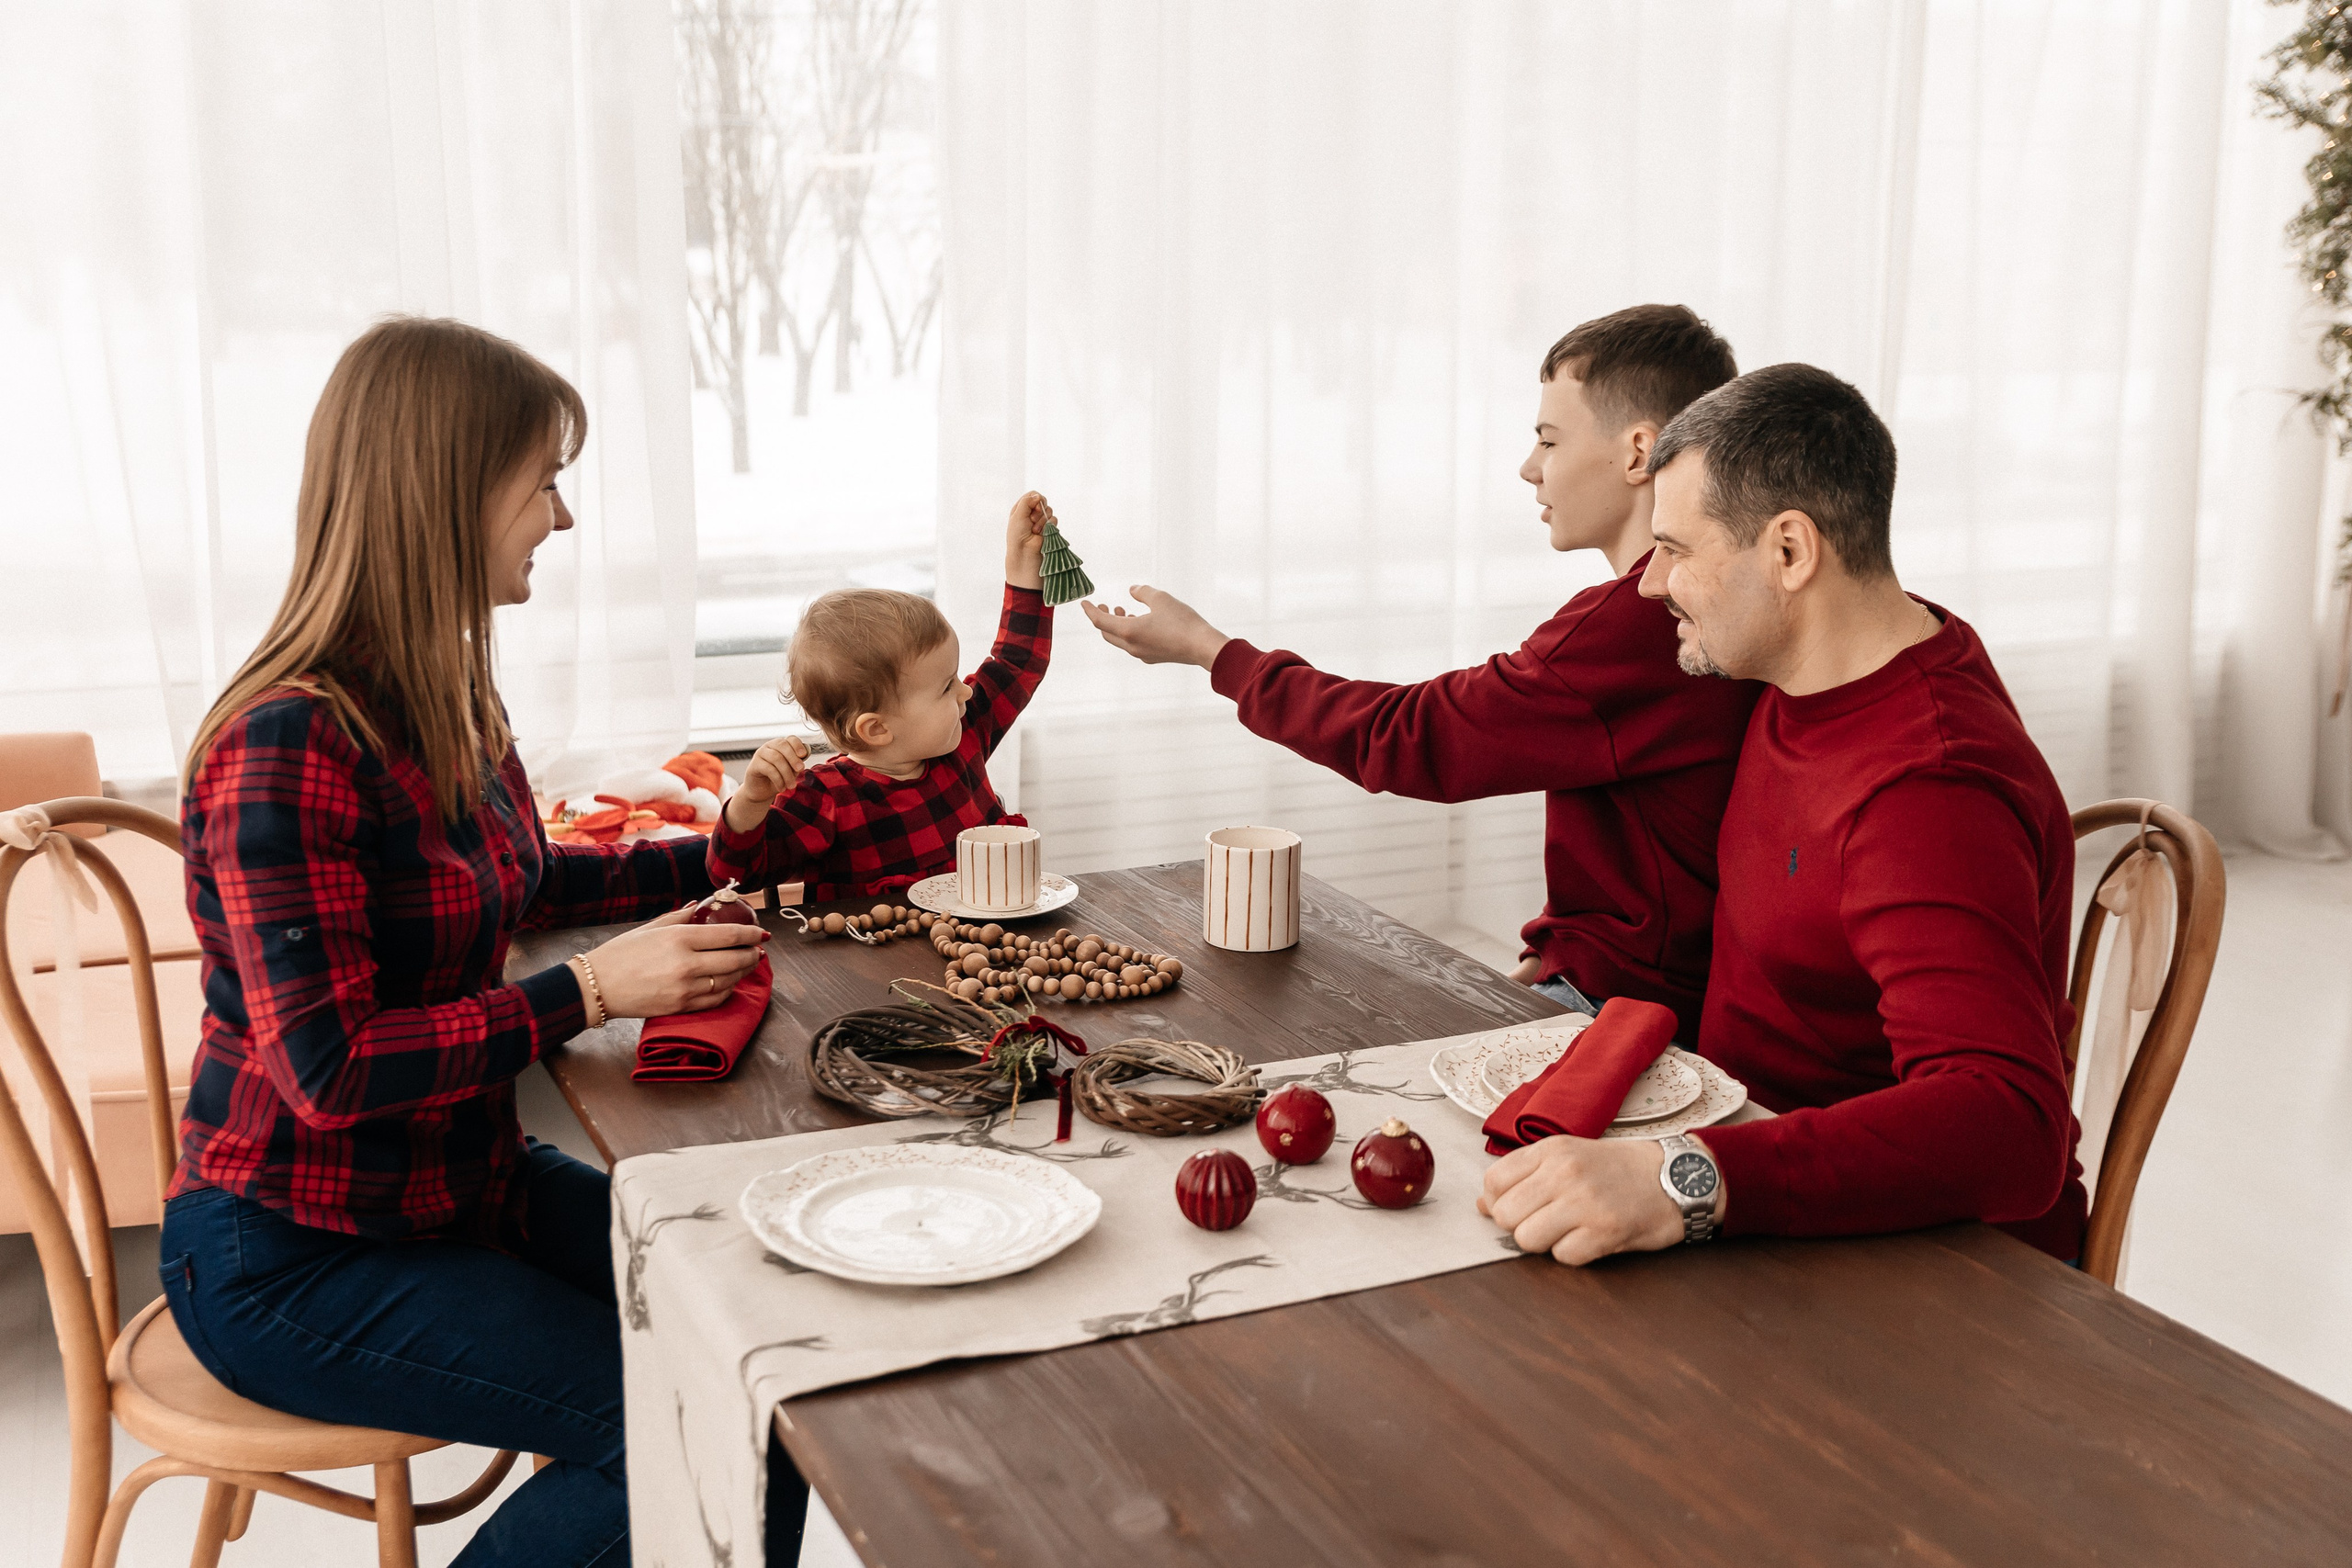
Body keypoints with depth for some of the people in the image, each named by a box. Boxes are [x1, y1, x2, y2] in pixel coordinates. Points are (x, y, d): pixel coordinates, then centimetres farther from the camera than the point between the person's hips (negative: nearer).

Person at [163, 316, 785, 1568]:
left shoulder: (449, 700, 3)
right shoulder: (285, 747, -25)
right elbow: (328, 1068, -26)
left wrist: (712, 856, 16)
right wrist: (593, 989, -27)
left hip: (468, 1181, 8)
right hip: (294, 1256, -8)